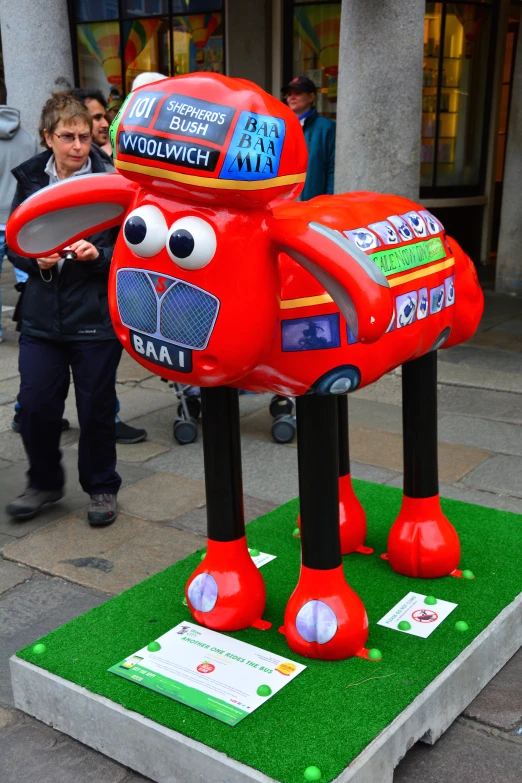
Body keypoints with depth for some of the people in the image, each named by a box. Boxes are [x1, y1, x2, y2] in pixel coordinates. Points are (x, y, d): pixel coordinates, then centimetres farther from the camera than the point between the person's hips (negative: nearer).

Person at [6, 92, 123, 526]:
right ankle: (44, 482, 31)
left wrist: (98, 255, -21)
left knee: (96, 408, 8)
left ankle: (102, 487, 29)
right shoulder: (29, 179, 4)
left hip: (97, 317, -3)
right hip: (42, 316, 3)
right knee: (35, 405, 7)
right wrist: (35, 259, -9)